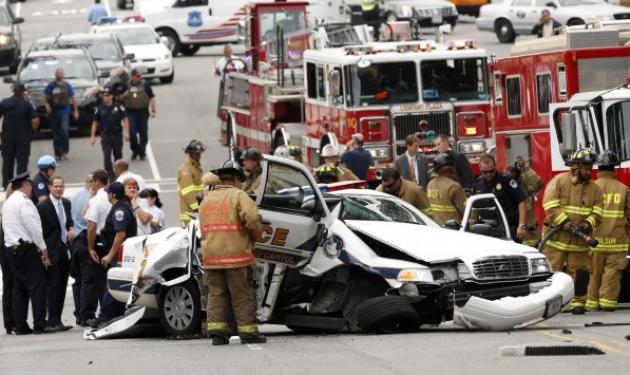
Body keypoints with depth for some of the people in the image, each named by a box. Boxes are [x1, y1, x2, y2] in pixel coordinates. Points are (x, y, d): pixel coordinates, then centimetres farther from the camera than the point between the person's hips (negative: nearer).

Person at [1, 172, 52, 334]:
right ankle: (40, 324, -13)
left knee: (19, 288, 9)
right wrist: (43, 249, -10)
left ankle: (19, 325, 7)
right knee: (37, 286, -8)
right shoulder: (24, 202, -11)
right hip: (27, 248, -9)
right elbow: (33, 227, -15)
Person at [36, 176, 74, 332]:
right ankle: (53, 321, -9)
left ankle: (57, 320, 13)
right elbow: (40, 231, -10)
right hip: (52, 253, -7)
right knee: (53, 287, -9)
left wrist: (71, 229, 2)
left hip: (65, 251, 7)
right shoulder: (43, 206, -11)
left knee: (62, 287, 8)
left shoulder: (66, 203, 9)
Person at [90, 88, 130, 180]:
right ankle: (111, 176, -6)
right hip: (105, 136, 0)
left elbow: (125, 119, 0)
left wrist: (126, 133, -10)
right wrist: (93, 137, 3)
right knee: (106, 157, -8)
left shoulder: (118, 107, -1)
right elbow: (95, 123, 7)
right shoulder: (100, 109, 2)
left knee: (118, 156, 9)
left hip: (117, 135, 0)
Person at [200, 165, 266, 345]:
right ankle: (248, 332, 5)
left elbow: (204, 229, 14)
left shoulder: (206, 200, 17)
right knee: (243, 296, 2)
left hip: (211, 256, 5)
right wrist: (257, 231, -3)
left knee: (216, 295, 8)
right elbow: (252, 217, -20)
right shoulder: (238, 196, -4)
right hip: (237, 254, -5)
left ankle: (216, 330, -1)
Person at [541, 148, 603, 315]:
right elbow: (550, 205, -14)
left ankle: (578, 301, 11)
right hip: (556, 237, -4)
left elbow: (597, 211, 7)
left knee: (579, 272, 4)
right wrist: (564, 221, -23)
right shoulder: (559, 181, -6)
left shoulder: (594, 188, 7)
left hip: (579, 239, 4)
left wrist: (589, 223, -14)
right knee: (551, 269, -3)